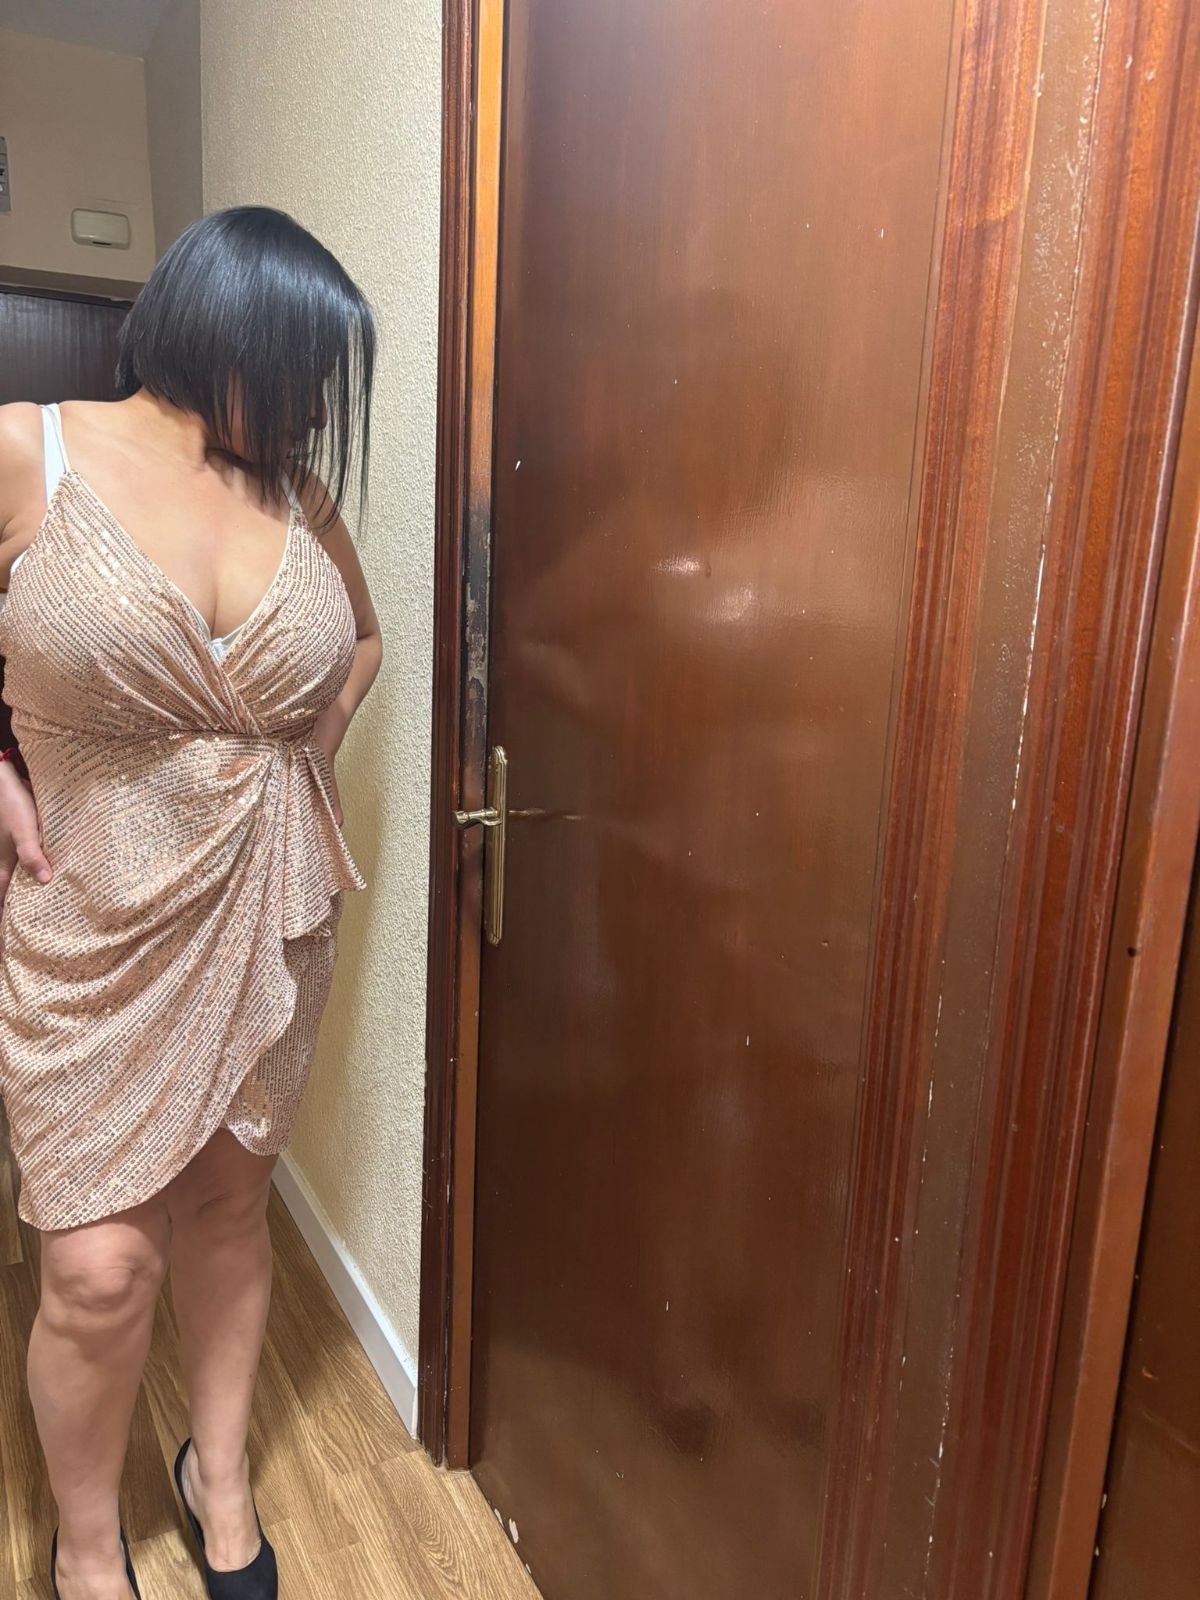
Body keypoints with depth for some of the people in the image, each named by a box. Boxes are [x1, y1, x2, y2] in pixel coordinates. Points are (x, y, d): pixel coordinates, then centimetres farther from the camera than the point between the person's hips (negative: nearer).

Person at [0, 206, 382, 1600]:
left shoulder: (296, 493, 1)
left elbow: (361, 635, 17)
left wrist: (299, 758, 5)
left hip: (264, 918, 4)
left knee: (228, 1205, 17)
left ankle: (219, 1469, 43)